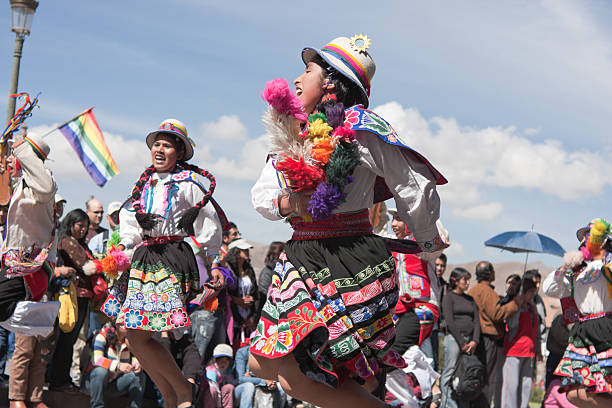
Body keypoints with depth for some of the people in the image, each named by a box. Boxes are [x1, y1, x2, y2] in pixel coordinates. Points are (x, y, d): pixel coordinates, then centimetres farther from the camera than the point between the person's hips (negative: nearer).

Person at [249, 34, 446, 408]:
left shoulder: (358, 127, -11)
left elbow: (414, 186, -7)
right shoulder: (293, 131, 12)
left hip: (349, 263, -8)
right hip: (301, 259, 8)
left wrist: (428, 241, 6)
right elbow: (262, 193, 11)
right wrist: (286, 203, -12)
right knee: (262, 364, 8)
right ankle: (359, 375, 23)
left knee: (296, 377, -13)